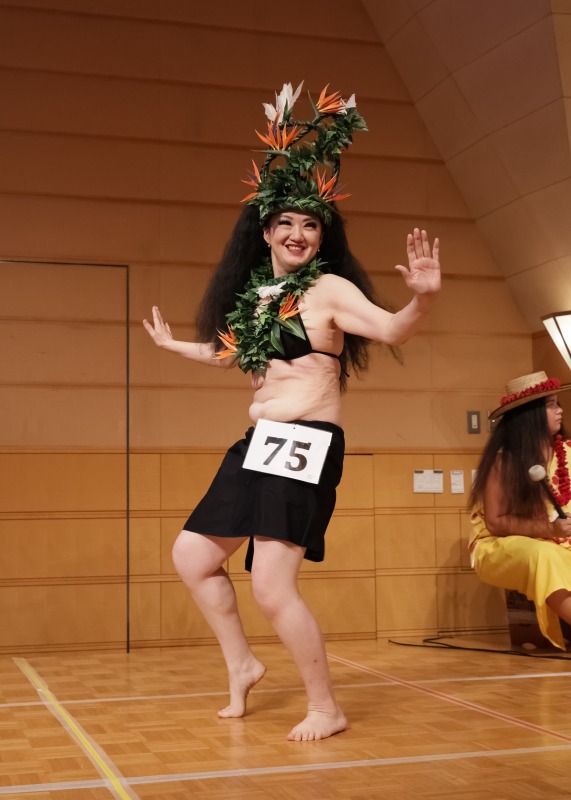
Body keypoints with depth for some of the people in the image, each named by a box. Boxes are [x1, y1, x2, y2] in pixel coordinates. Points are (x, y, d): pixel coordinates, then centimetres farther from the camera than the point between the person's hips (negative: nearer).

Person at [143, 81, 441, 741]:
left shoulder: (329, 288, -7)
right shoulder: (256, 291, 13)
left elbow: (391, 330, -22)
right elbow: (231, 352, 31)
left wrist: (423, 298, -42)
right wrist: (173, 345, 44)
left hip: (306, 445, -8)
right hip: (258, 445, 8)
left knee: (272, 588, -14)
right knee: (192, 555, 13)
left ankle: (326, 709, 4)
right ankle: (241, 666, 28)